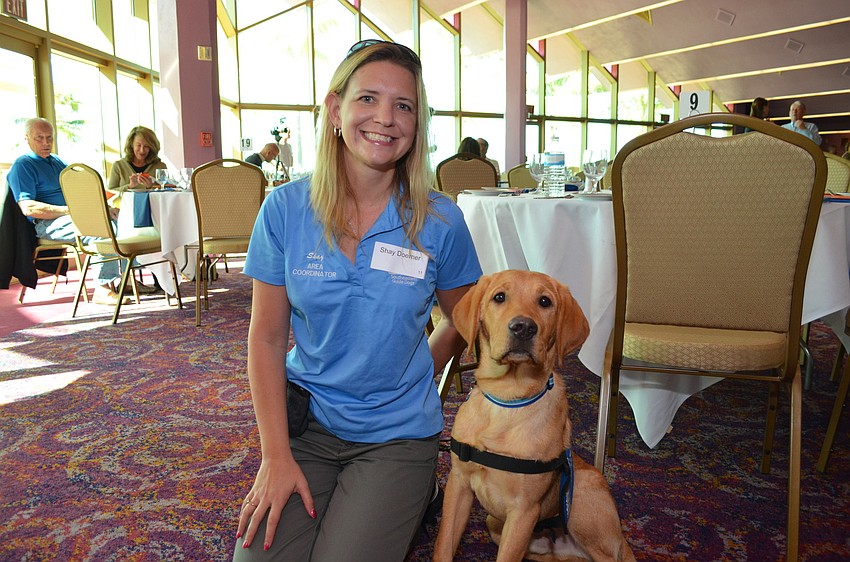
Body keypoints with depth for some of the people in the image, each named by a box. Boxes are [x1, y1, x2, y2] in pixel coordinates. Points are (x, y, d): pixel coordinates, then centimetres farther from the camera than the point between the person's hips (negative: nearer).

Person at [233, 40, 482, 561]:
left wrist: (405, 379, 3)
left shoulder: (440, 220, -10)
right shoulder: (286, 209, -8)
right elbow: (267, 337, -4)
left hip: (396, 434, -1)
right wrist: (276, 455, -9)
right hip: (306, 423, 1)